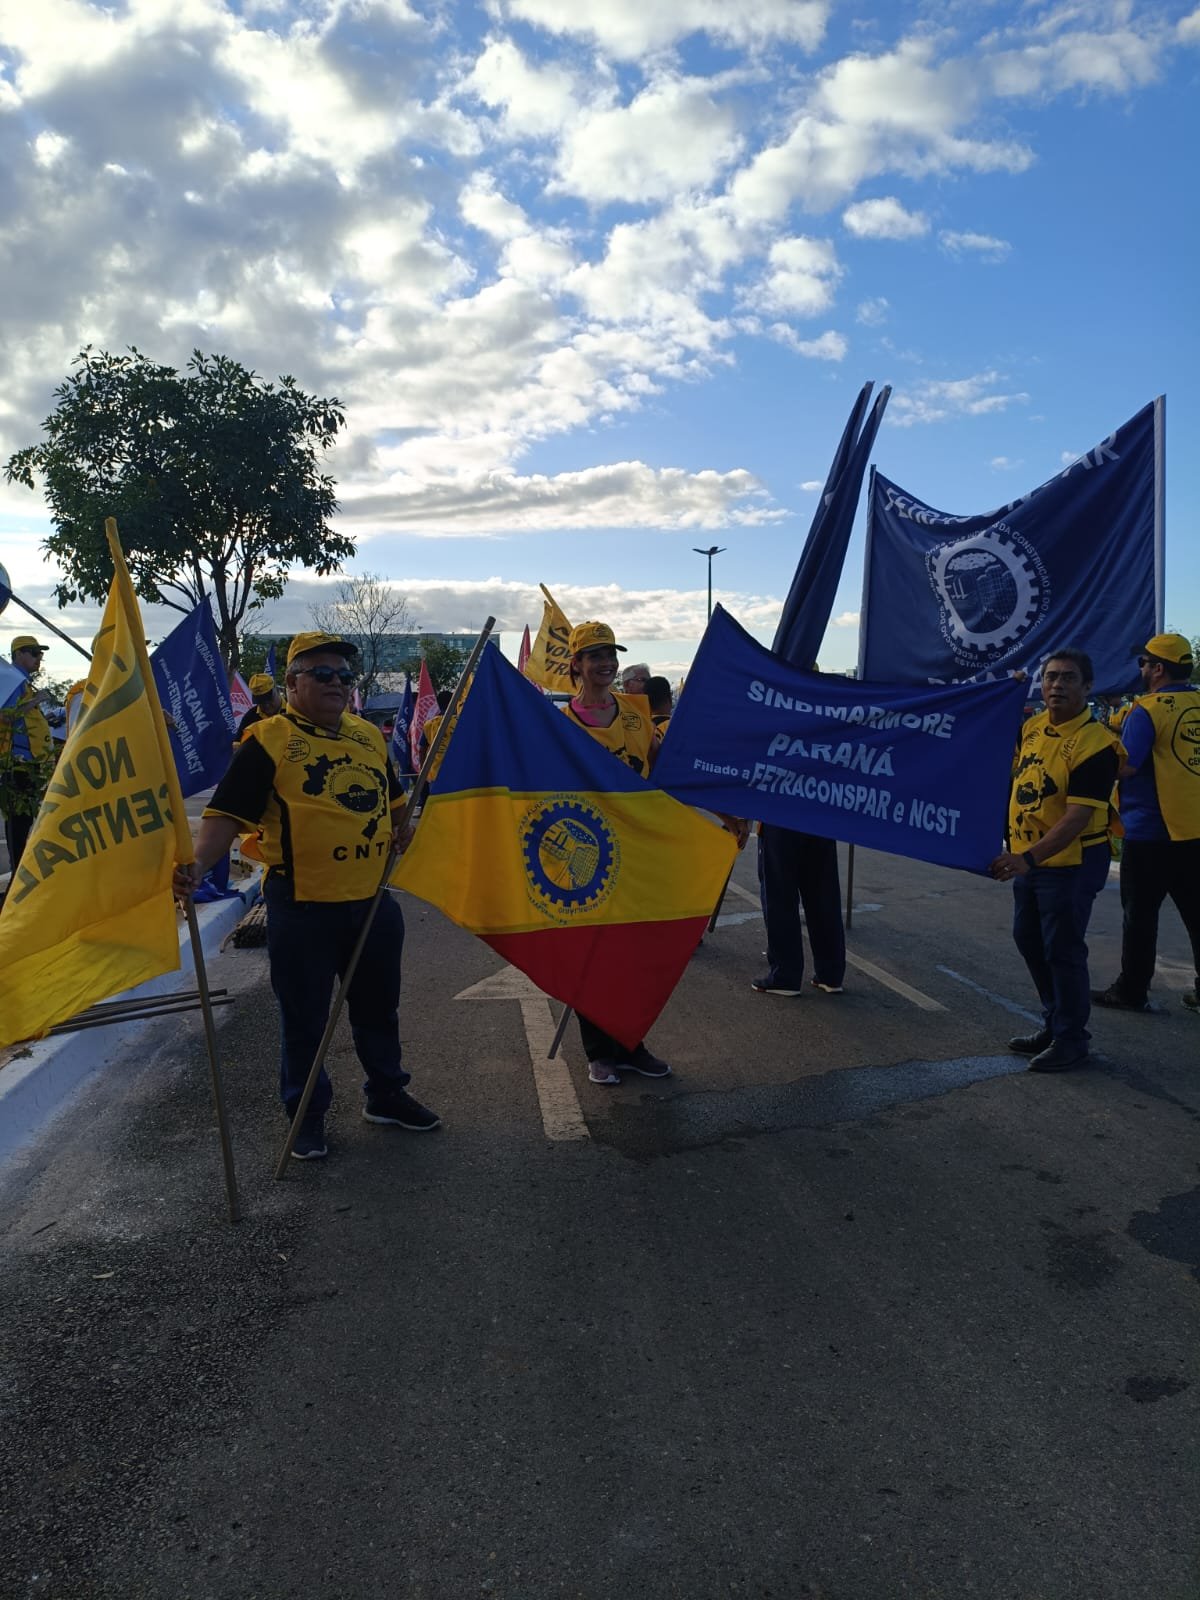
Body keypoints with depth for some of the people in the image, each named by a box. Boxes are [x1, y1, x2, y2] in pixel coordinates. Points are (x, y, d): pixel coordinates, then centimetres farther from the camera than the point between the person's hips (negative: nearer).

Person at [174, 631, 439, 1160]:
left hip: (372, 899, 6)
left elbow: (391, 801, 24)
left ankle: (386, 1094, 38)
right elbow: (227, 815, -17)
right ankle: (307, 1115, 26)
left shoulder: (369, 735, 10)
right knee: (304, 1017, 8)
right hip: (302, 905, -5)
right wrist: (198, 864, -31)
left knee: (379, 1007, 19)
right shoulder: (268, 741, -9)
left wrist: (401, 834, 9)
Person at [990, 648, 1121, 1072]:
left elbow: (1078, 817, -26)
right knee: (1029, 940, 17)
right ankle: (1054, 1024, 34)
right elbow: (1016, 774, 25)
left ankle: (1071, 1040, 17)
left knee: (1062, 951, 0)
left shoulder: (1095, 744, -20)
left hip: (1071, 862, -8)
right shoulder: (1031, 727, 3)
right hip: (1029, 859, 8)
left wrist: (1029, 858, -33)